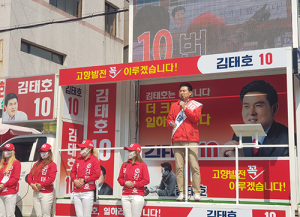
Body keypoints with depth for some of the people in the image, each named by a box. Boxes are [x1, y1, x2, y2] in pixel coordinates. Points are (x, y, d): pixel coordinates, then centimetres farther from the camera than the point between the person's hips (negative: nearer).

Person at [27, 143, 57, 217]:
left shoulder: (52, 164, -1)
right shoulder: (36, 164, 19)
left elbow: (52, 178, -13)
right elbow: (30, 176, 12)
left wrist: (41, 185, -19)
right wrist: (32, 184, -8)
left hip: (46, 193, -6)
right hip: (36, 193, 6)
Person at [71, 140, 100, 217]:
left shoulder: (94, 160, -2)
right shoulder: (78, 160, 16)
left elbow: (97, 175, -10)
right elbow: (73, 172, 17)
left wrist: (84, 181, -10)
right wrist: (75, 180, -3)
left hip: (88, 192, -5)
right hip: (77, 192, 6)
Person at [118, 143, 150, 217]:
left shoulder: (142, 165, -1)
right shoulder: (124, 165, 14)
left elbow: (146, 180, -5)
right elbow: (120, 178, 15)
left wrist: (134, 184, -11)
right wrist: (125, 183, -5)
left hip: (137, 195, -4)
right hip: (125, 195, 5)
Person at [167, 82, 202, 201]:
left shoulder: (195, 105, 10)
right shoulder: (174, 105, 20)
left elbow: (195, 118, -6)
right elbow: (169, 119, 16)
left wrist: (184, 107, -8)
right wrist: (170, 123, -6)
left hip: (191, 139, -3)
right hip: (177, 139, 3)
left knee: (194, 166, -8)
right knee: (179, 167, -1)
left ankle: (197, 193, -4)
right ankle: (181, 192, 3)